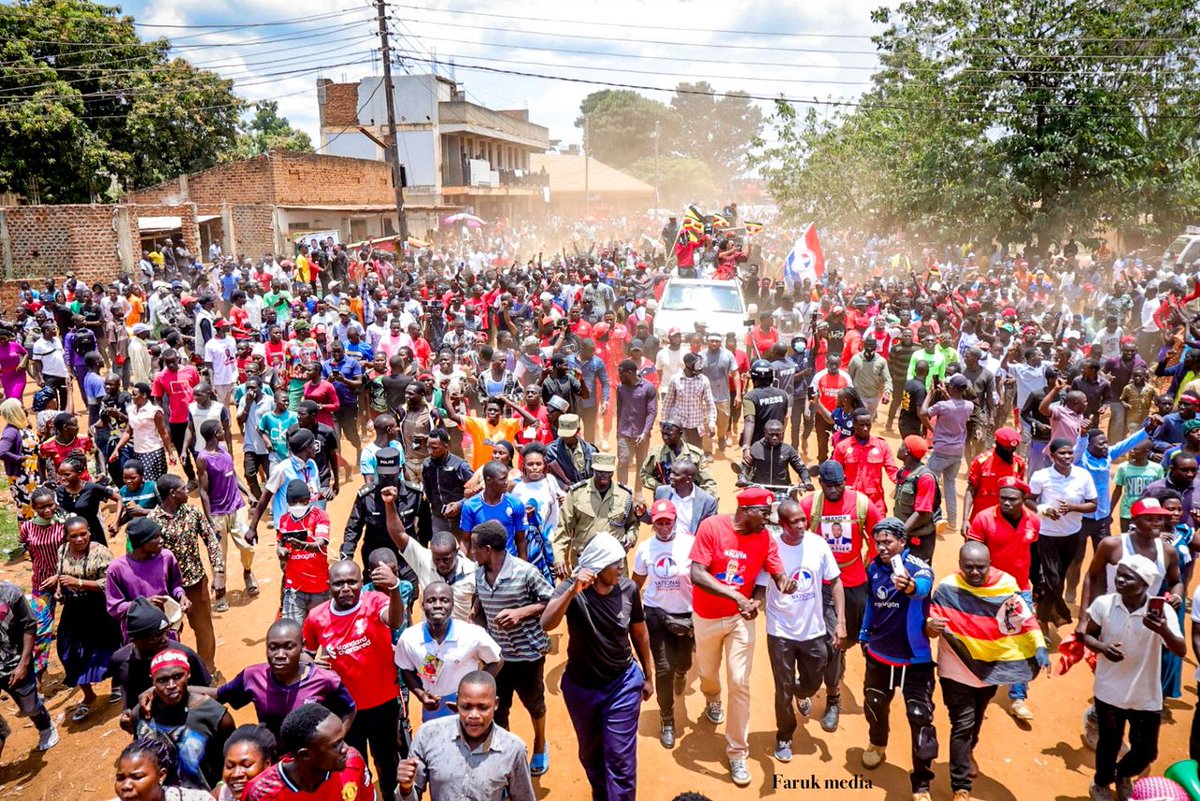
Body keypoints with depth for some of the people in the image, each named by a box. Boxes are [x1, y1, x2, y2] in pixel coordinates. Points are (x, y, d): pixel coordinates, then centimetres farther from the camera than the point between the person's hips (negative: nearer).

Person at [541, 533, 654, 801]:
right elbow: (547, 624, -38)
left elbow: (639, 632, 2)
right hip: (581, 686, 1)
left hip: (623, 684, -1)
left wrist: (648, 675, 11)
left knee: (621, 758, -1)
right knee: (590, 752, 22)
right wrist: (573, 590, -49)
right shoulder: (570, 588, -21)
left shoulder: (629, 589, -14)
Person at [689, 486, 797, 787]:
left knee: (740, 683, -1)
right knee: (708, 672, 20)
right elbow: (697, 574, -28)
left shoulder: (765, 537, -11)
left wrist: (786, 582, -39)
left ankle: (737, 753, 16)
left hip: (741, 617, 1)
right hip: (707, 616, -1)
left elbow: (779, 575, -14)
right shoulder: (711, 526, -22)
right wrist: (735, 595, -39)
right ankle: (712, 701, 58)